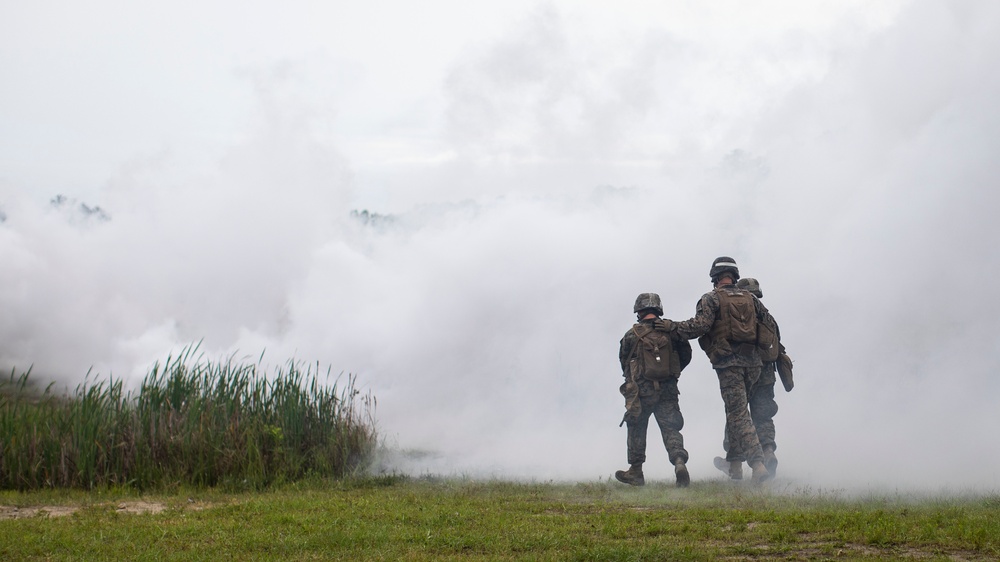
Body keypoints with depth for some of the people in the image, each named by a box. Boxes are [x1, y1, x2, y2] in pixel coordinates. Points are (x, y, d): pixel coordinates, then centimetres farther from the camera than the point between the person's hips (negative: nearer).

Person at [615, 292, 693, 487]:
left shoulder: (632, 335, -5)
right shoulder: (671, 331, 1)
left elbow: (623, 361, 6)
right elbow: (686, 355, 9)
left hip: (641, 391, -2)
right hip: (668, 391, 2)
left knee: (637, 430, 13)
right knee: (670, 428, 2)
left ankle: (635, 472, 20)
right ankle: (679, 461, -23)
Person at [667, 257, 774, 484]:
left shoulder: (711, 298, -3)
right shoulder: (749, 298, 14)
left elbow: (700, 325, -15)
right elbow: (767, 320, 14)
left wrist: (674, 327, -3)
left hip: (728, 363, -6)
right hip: (752, 362, 6)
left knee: (739, 414, -8)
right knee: (736, 409, 21)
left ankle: (758, 463, -20)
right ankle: (734, 460, 26)